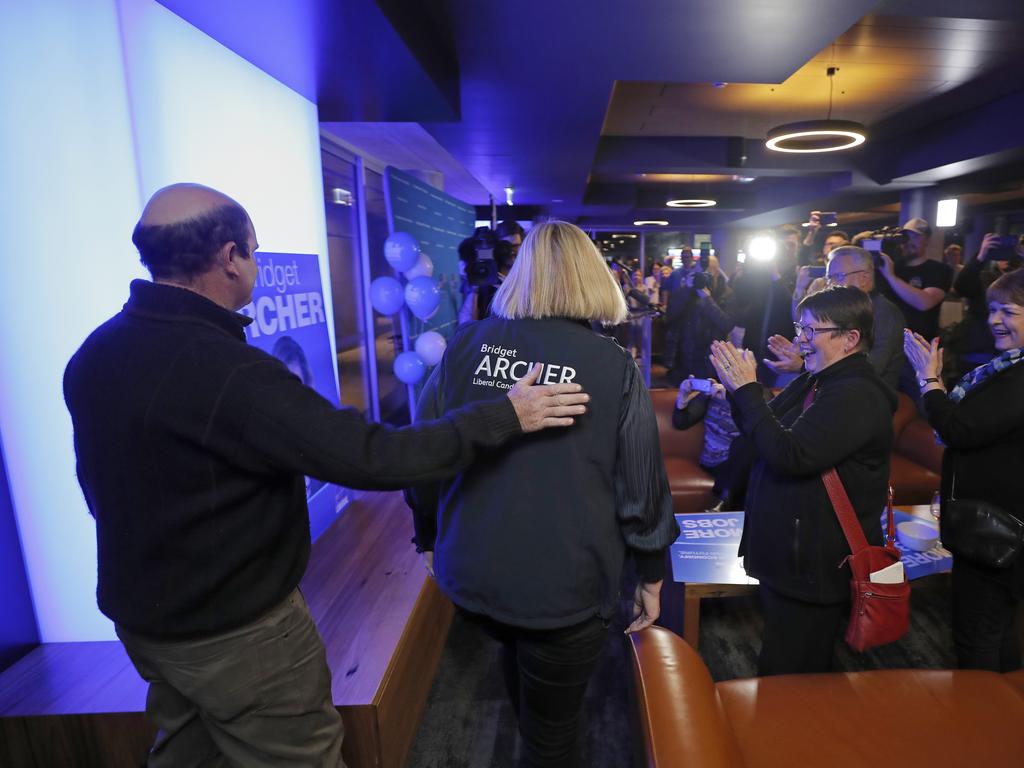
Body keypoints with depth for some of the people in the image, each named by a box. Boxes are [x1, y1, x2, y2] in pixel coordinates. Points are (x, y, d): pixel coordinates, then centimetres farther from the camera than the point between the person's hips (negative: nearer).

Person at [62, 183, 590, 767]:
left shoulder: (93, 354, -2)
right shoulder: (225, 370, -31)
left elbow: (103, 483, 10)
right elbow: (369, 457, -34)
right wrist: (505, 417, -25)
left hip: (139, 610, 9)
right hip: (236, 629, -8)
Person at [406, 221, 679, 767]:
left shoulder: (466, 345, -6)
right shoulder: (613, 365, -13)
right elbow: (642, 486, -8)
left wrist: (430, 539, 14)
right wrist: (652, 577, 7)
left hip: (469, 575, 5)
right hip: (565, 585, -4)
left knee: (519, 653, 36)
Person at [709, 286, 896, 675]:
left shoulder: (858, 395, -21)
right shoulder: (814, 382, 9)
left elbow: (792, 456, -30)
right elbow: (767, 435, 11)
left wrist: (747, 389, -24)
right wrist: (738, 388, -5)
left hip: (813, 567, -9)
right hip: (787, 555, 9)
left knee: (787, 682, 5)